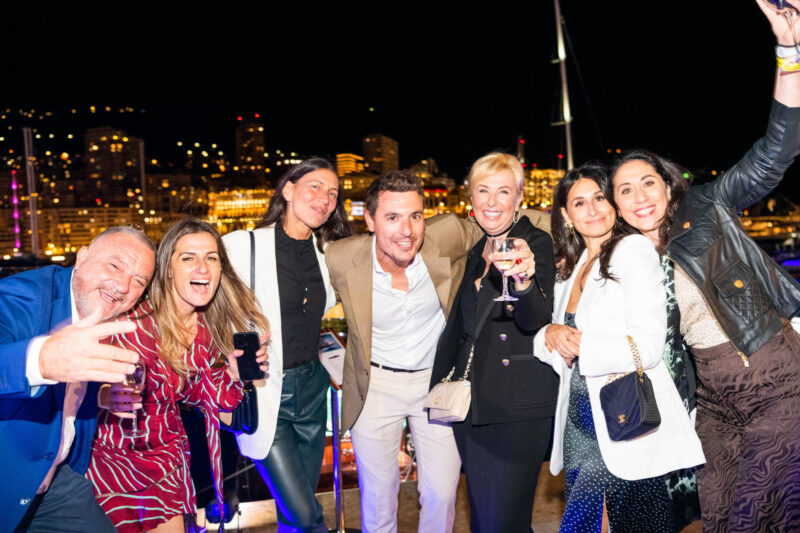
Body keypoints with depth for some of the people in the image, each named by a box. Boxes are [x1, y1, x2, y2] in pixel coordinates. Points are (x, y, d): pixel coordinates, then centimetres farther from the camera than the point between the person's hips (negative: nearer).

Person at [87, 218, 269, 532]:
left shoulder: (207, 330, -5)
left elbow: (201, 395, 2)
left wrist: (237, 371, -16)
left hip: (165, 455, 5)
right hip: (110, 455, -4)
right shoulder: (135, 321, -23)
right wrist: (107, 397, -38)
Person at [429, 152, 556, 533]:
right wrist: (438, 386, 17)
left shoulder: (535, 244, -6)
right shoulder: (473, 252, 13)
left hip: (517, 407, -6)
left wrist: (524, 282, -42)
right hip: (470, 402, 7)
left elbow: (535, 320, -21)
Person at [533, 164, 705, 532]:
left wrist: (577, 343, -14)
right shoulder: (569, 269, 13)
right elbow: (562, 350, 15)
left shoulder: (634, 250, -8)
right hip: (578, 422, 7)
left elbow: (647, 348, -16)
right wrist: (550, 336, -7)